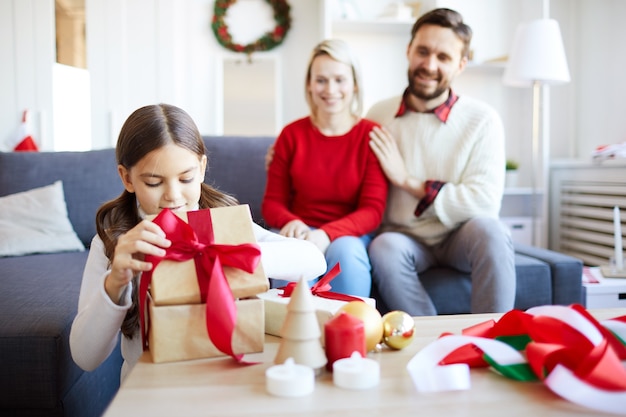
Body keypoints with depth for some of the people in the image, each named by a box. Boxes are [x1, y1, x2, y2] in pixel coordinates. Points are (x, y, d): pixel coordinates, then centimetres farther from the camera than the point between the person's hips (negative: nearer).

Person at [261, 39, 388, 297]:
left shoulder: (371, 135, -1)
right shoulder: (292, 135, 3)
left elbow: (372, 210, -8)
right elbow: (272, 201, 5)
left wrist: (327, 233, -25)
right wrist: (291, 223, -19)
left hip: (350, 235, 0)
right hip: (301, 233, 1)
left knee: (345, 251, -34)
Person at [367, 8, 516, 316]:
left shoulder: (482, 120, -7)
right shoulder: (378, 115, 0)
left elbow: (485, 202, -16)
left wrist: (408, 180, -16)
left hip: (460, 238, -1)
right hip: (403, 240, 1)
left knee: (489, 229, -32)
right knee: (384, 248, -31)